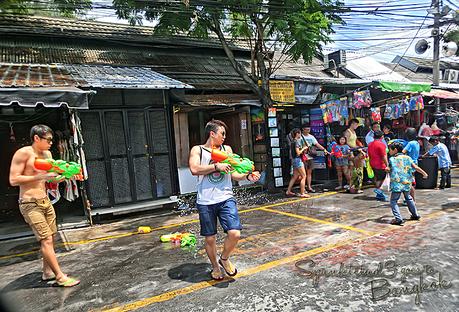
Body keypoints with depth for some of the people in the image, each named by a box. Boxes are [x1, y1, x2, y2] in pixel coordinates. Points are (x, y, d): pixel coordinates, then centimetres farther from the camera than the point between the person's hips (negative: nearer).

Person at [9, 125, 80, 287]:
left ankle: (47, 273, 25)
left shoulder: (47, 154, 9)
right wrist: (41, 176, -21)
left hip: (45, 201, 8)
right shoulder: (23, 153, -13)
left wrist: (64, 176, 0)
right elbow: (13, 180, -16)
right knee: (46, 240, -7)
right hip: (30, 204, -8)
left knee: (50, 239, 11)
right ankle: (60, 277, -2)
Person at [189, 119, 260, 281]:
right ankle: (215, 267, 36)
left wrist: (247, 176, -3)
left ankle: (224, 258, 20)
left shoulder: (227, 149, 14)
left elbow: (232, 173, 15)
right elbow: (194, 169, -15)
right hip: (205, 201, -2)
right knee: (210, 238, 9)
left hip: (226, 198, 2)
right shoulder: (197, 150, 3)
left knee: (235, 233, -11)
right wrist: (216, 166, -17)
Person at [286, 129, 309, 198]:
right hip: (298, 160, -9)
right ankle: (302, 193, 0)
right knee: (303, 176, -2)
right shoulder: (297, 141, -15)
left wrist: (303, 150, 13)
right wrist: (303, 148, -6)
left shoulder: (292, 141, 13)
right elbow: (298, 153, -20)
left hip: (294, 160, 9)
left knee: (295, 177, 15)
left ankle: (288, 191, 18)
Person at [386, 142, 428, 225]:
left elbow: (389, 170, -12)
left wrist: (387, 169, 7)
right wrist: (424, 173, 18)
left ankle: (398, 218, -11)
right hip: (407, 184, 6)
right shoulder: (407, 157, 6)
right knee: (408, 198, 26)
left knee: (393, 201, 0)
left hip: (397, 184, -6)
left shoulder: (391, 159, -8)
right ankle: (415, 215, 36)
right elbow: (416, 167, 8)